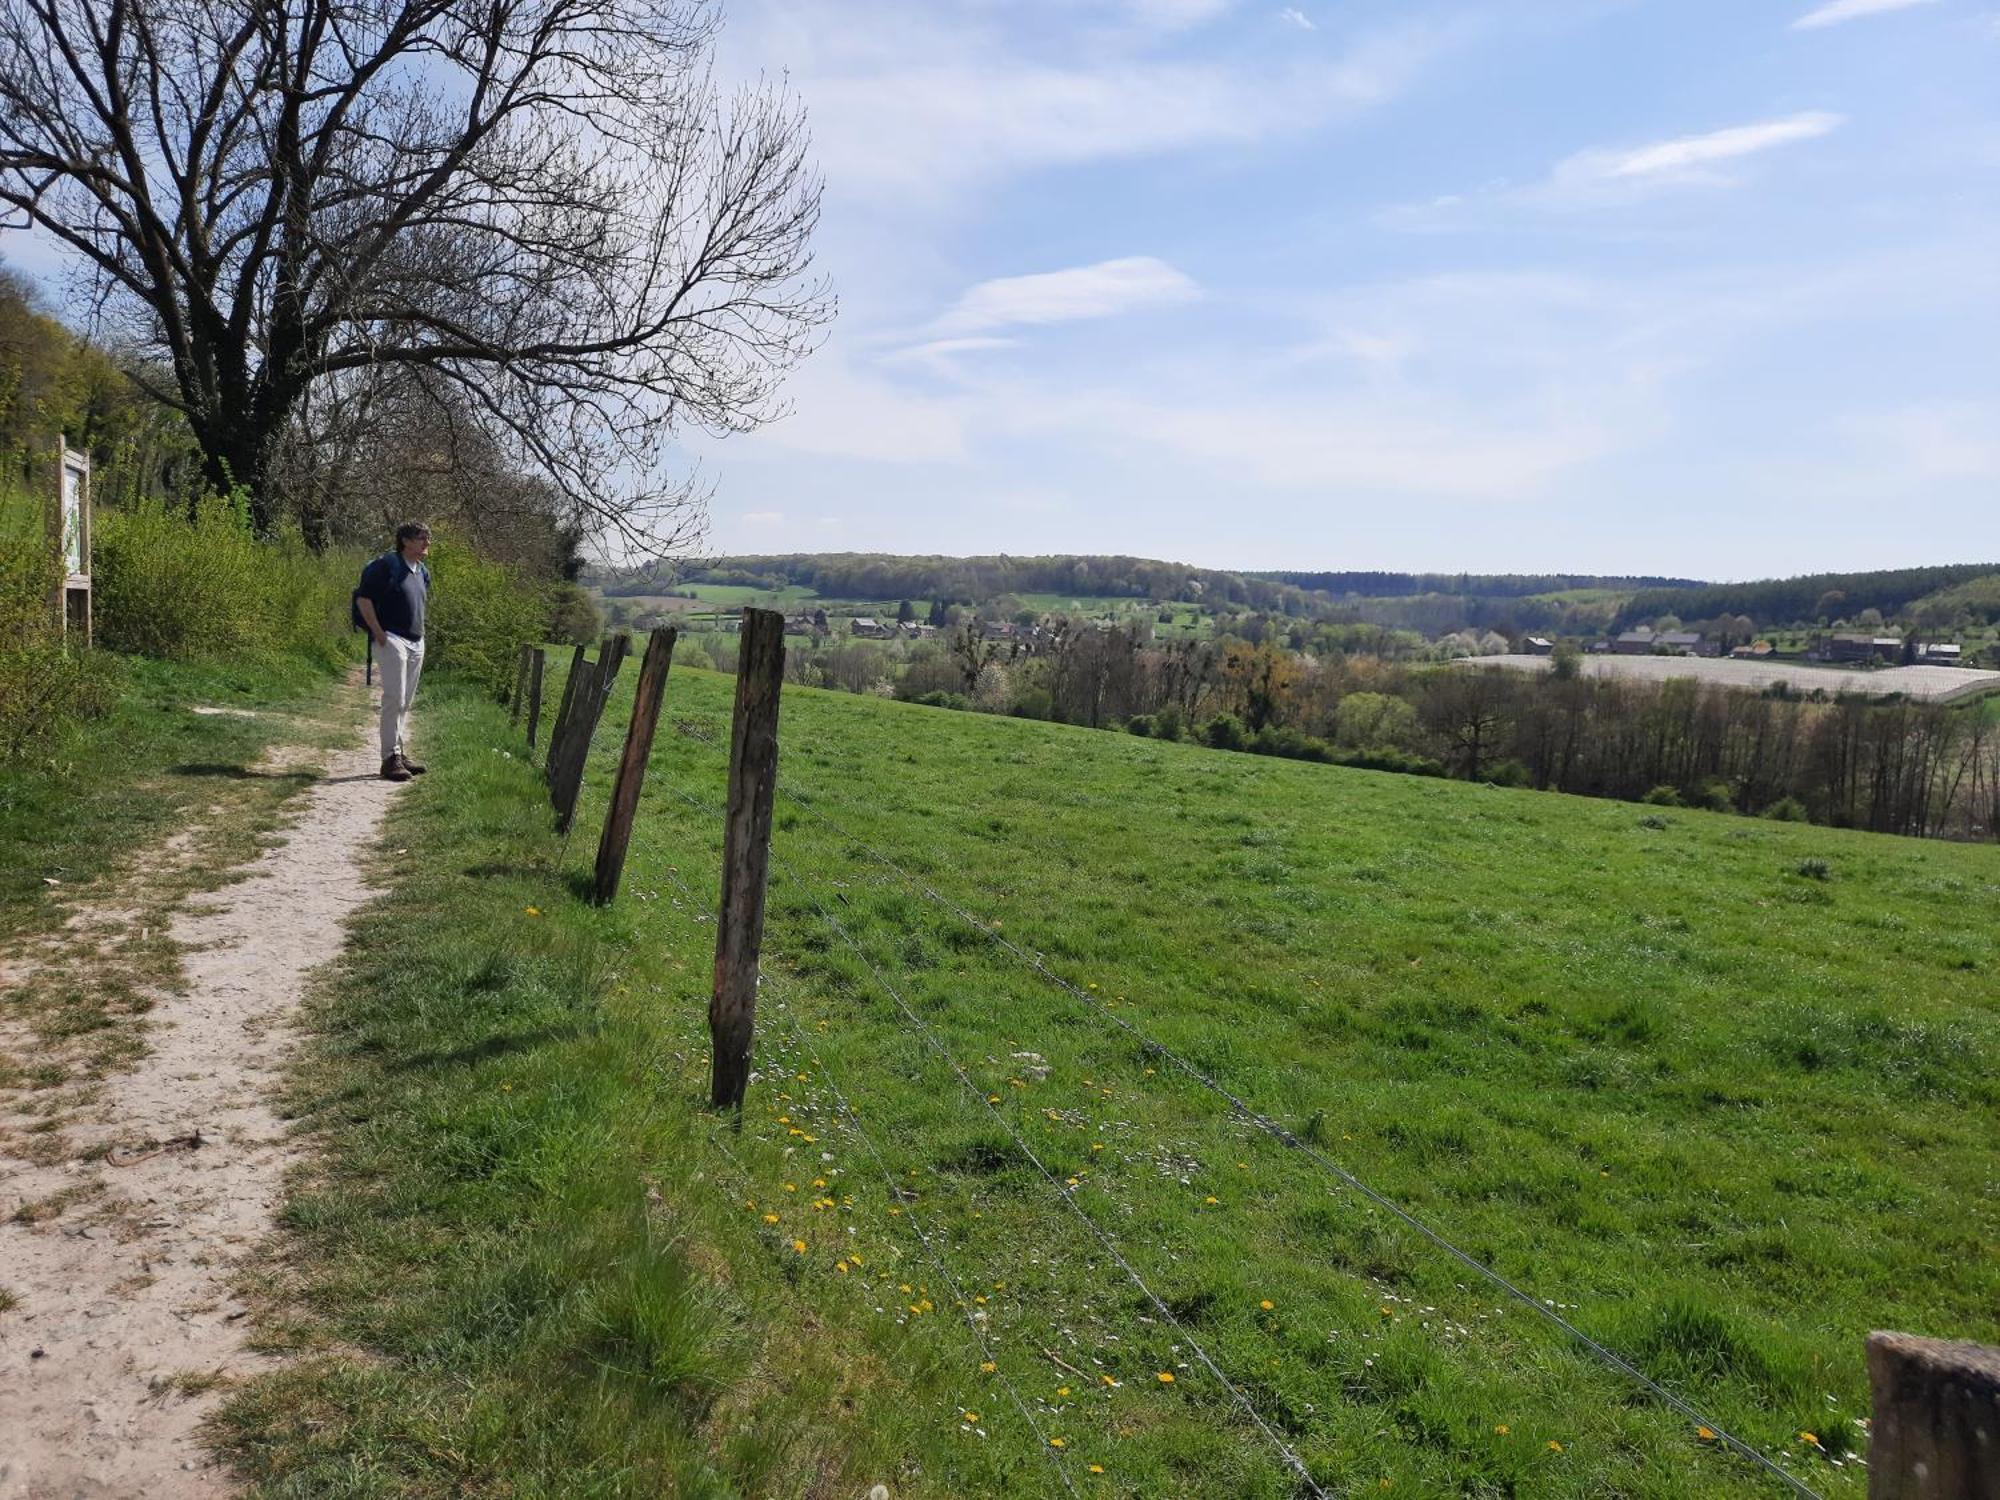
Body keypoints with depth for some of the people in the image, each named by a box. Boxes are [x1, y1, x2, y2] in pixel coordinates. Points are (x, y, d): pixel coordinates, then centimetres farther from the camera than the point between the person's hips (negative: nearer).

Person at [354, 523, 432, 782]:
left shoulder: (423, 572, 15)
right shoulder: (387, 564, -9)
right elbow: (363, 598, -12)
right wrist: (378, 632, -14)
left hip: (417, 643, 8)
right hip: (392, 640, -8)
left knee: (406, 702, 12)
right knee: (394, 699, -11)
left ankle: (400, 752, 19)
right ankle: (390, 758, -9)